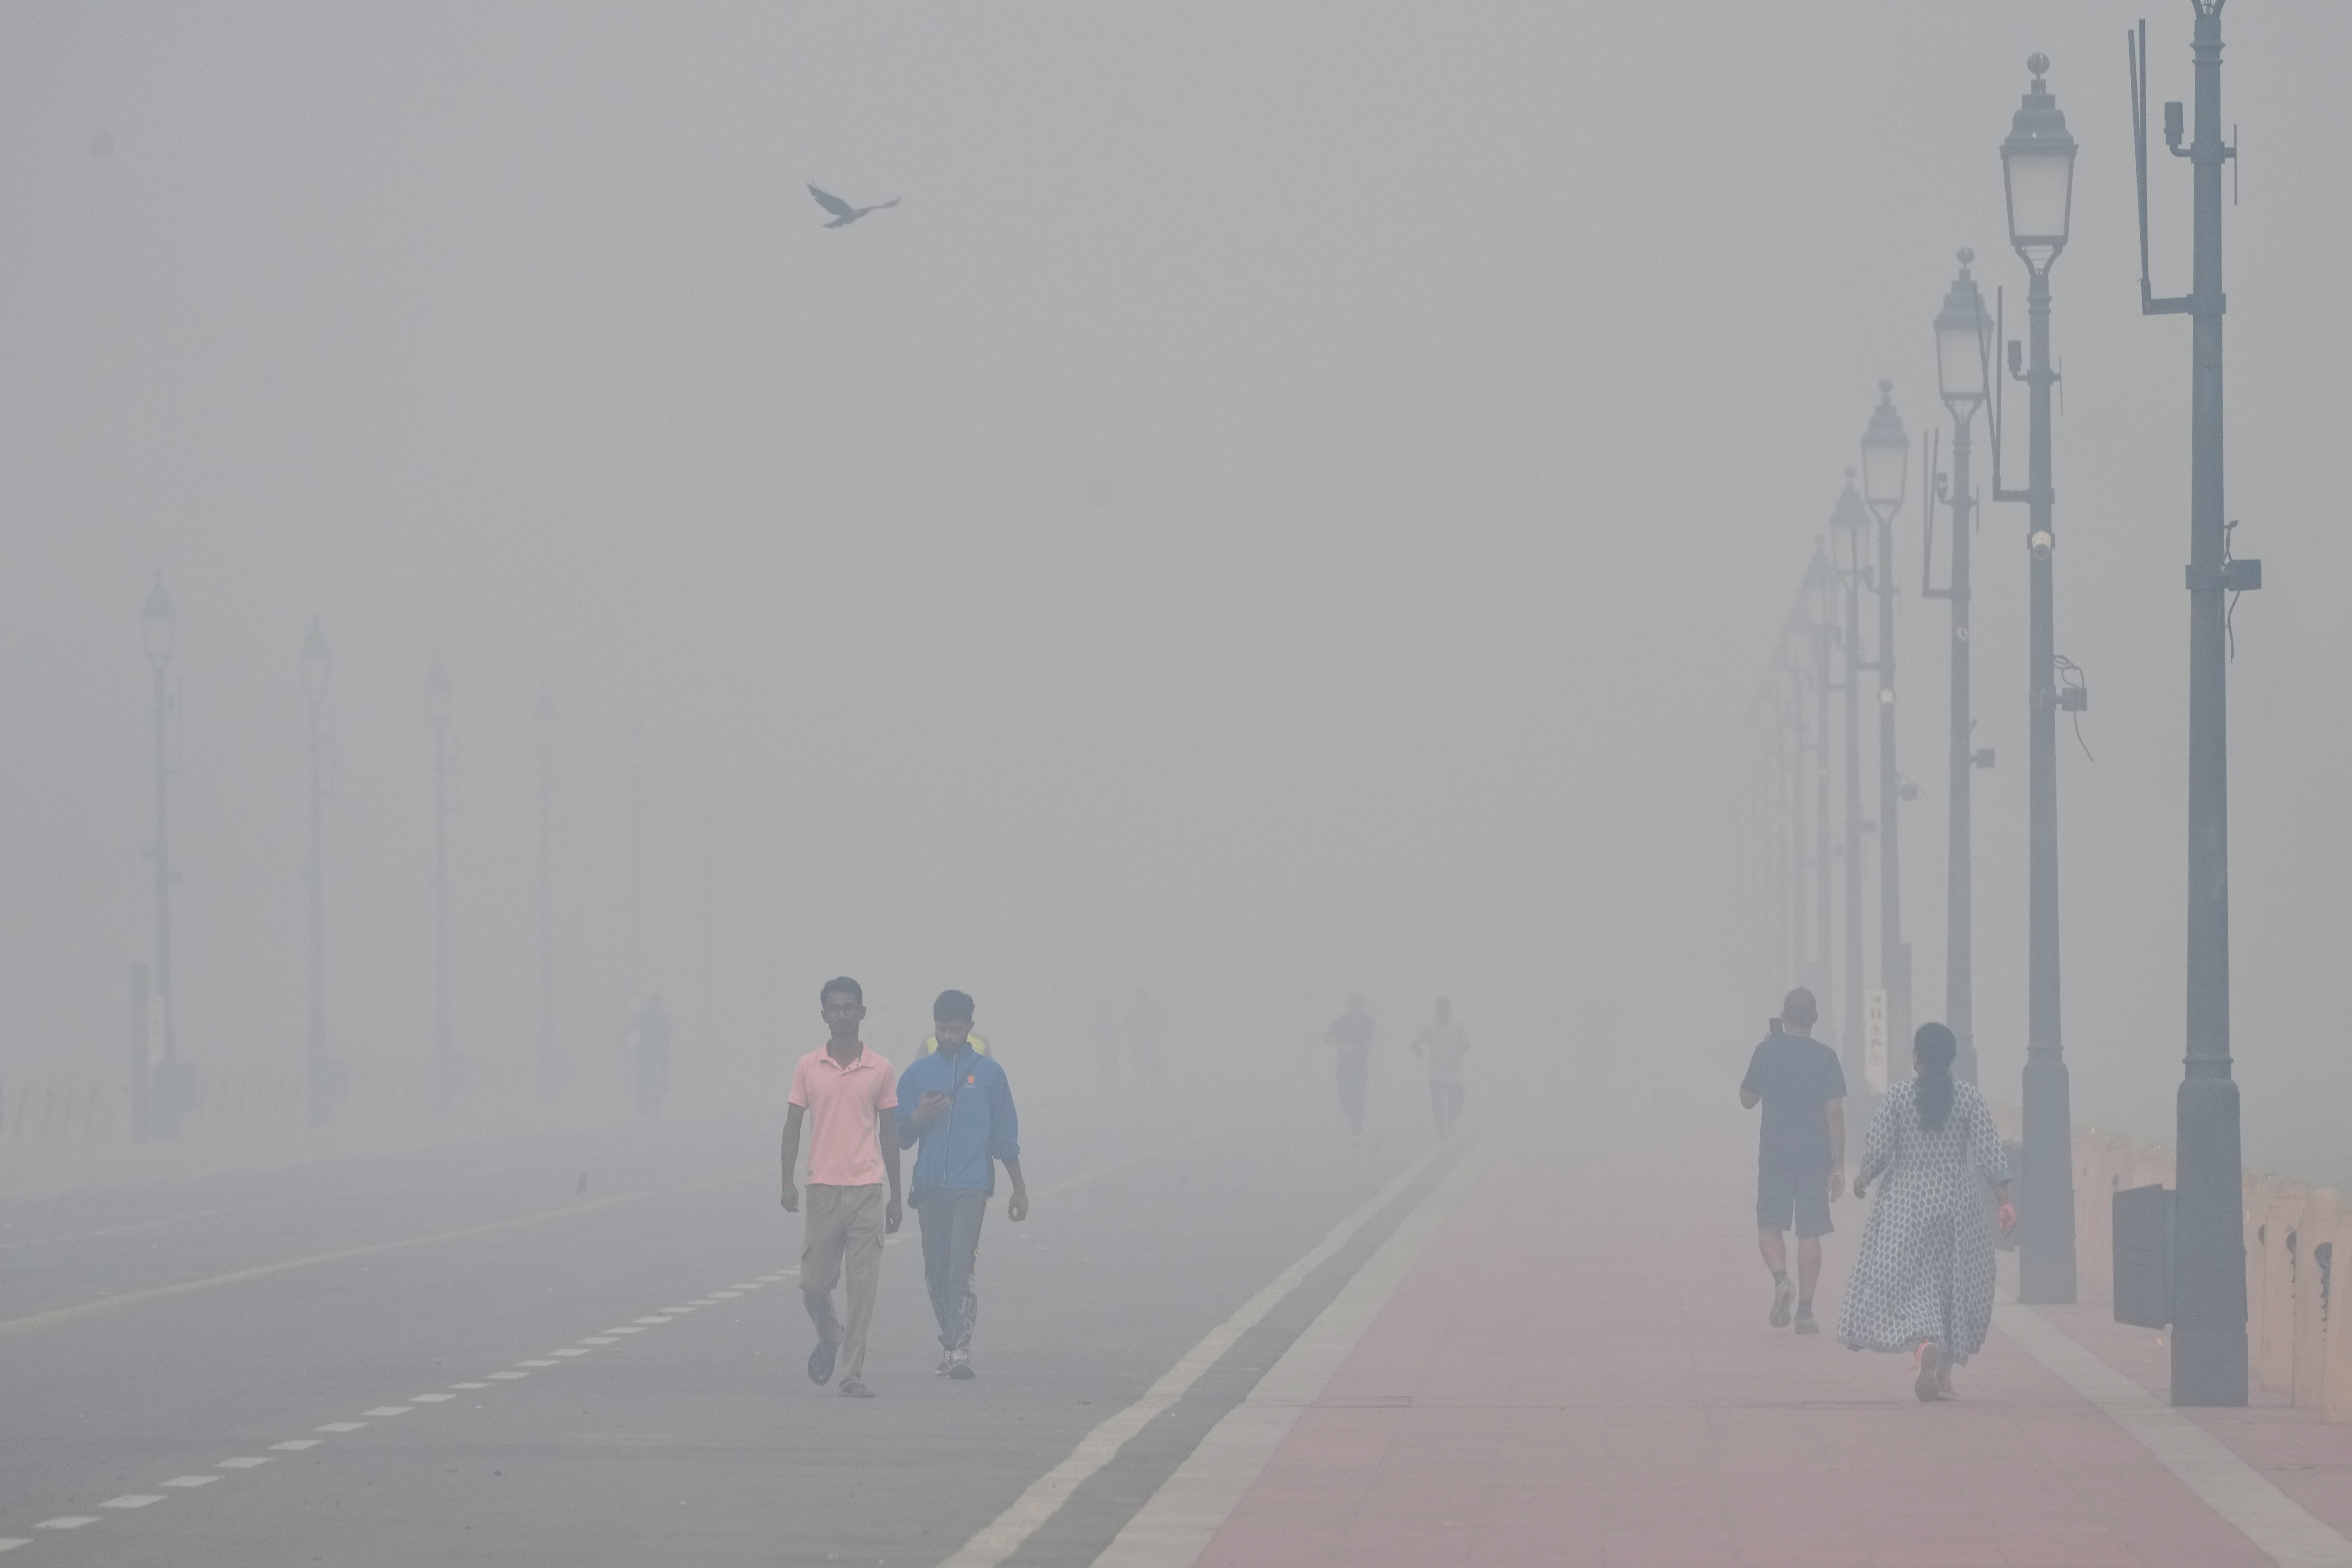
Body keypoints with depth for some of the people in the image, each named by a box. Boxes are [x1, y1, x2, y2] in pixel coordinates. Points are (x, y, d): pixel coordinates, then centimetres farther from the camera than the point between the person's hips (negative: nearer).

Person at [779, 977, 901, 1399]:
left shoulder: (881, 1071, 5)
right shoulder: (808, 1068, 5)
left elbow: (889, 1134, 10)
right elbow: (793, 1126, 7)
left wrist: (896, 1197, 9)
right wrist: (788, 1183, -3)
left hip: (867, 1190, 0)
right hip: (823, 1189, 1)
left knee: (863, 1288, -4)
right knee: (814, 1285, 2)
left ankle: (853, 1375, 0)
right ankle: (830, 1339, 33)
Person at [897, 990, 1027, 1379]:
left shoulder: (989, 1073, 5)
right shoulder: (918, 1074, 10)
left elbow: (1005, 1135, 11)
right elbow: (900, 1137, 12)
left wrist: (1019, 1189, 12)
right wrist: (919, 1117, -9)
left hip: (971, 1186, -3)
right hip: (930, 1187, 3)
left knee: (961, 1269, -15)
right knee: (936, 1273, 7)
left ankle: (960, 1350, -17)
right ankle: (951, 1344, 20)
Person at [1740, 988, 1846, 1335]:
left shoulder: (1767, 1052, -3)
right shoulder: (1826, 1057, -4)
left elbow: (1748, 1099, 8)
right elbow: (1835, 1113, -6)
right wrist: (1839, 1165, -3)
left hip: (1775, 1154, 0)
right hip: (1815, 1157, 0)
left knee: (1770, 1225, 11)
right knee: (1810, 1233, 6)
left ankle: (1781, 1280, -16)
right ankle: (1805, 1311, 5)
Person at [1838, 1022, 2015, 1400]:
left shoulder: (1897, 1097, -7)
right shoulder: (1969, 1097, -3)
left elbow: (1877, 1151, -5)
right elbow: (1991, 1154, -6)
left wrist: (1862, 1179, 14)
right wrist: (2005, 1202, -2)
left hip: (1907, 1203, -2)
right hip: (1959, 1204, 2)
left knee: (1906, 1285, -1)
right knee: (1954, 1285, 15)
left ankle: (1924, 1345, -31)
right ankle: (1943, 1374, 19)